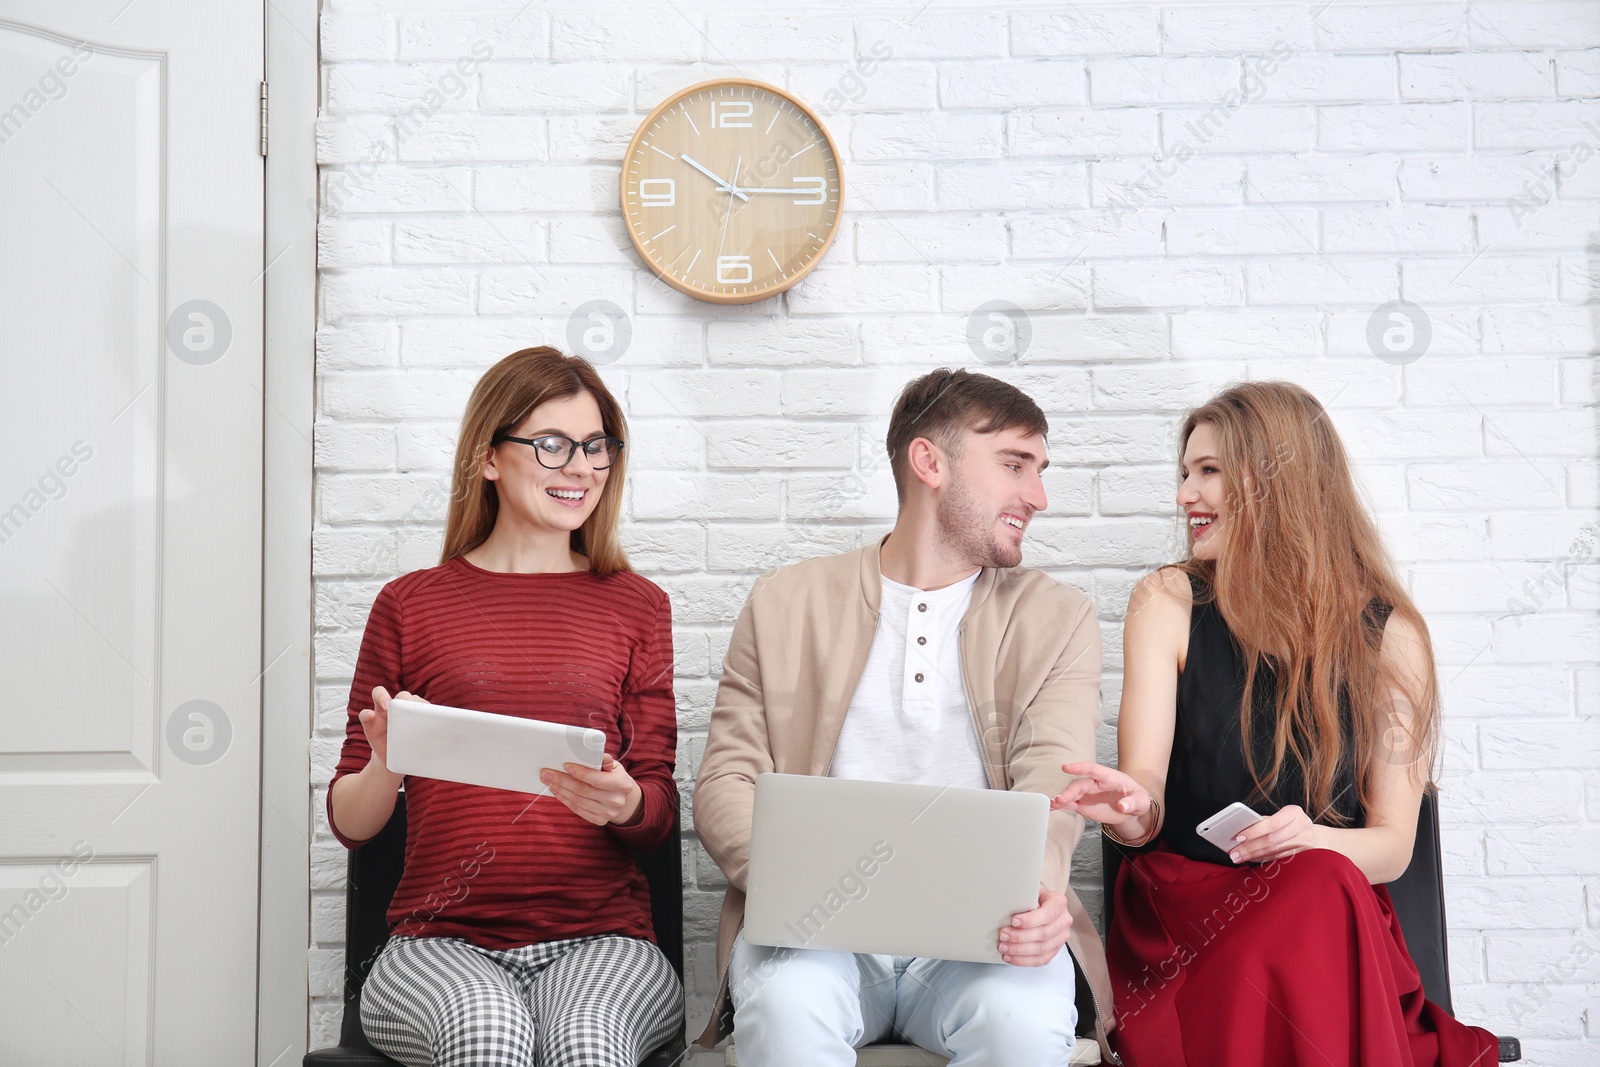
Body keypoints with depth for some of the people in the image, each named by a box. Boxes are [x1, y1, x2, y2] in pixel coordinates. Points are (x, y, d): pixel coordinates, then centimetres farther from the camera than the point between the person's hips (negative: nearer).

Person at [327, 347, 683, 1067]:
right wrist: (386, 766, -11)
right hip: (442, 942, 0)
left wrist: (623, 804, -13)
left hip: (597, 938, 1)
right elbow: (350, 824, 11)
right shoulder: (410, 604, 10)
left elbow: (660, 813, 10)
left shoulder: (636, 606, 12)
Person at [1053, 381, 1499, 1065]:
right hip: (1180, 915, -1)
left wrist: (1316, 839, -19)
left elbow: (1393, 843, 4)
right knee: (1317, 890, -32)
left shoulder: (1388, 634, 5)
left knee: (1321, 885, -33)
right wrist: (1132, 809, -30)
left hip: (1333, 927, 1)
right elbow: (1146, 812, -5)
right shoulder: (1168, 603, 3)